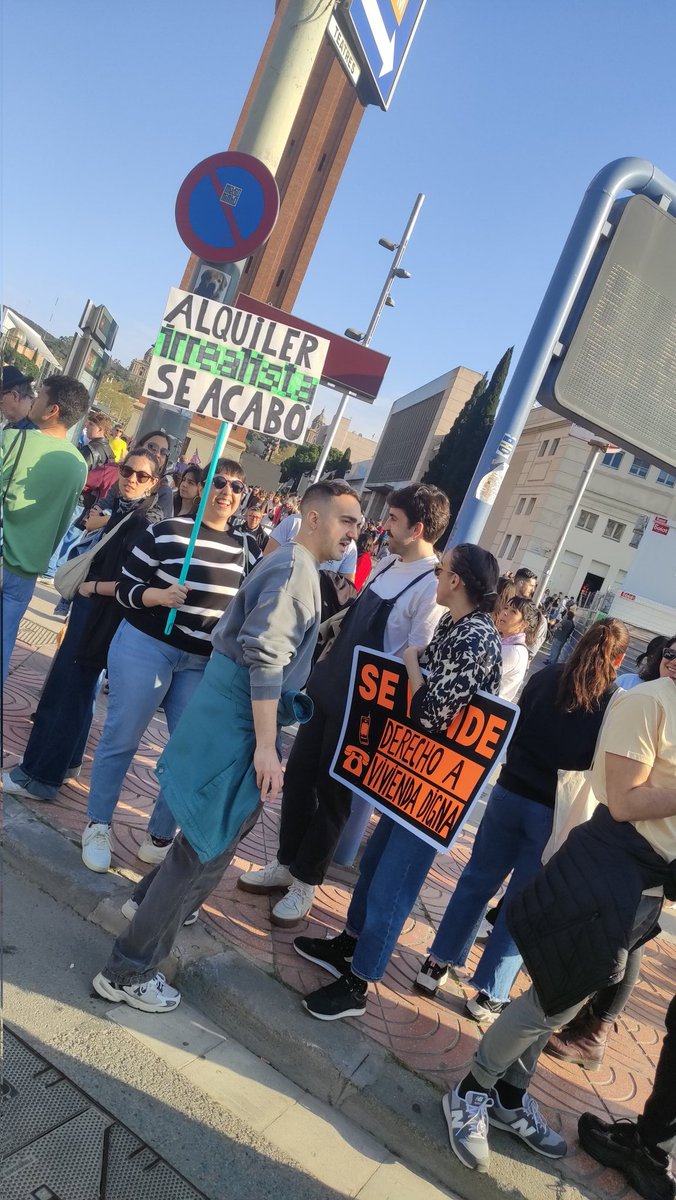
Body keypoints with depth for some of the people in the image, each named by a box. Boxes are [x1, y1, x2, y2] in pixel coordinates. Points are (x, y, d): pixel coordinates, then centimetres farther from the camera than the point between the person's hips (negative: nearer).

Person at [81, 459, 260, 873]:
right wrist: (158, 595, -21)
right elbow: (125, 589, -4)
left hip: (205, 663, 4)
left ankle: (161, 837, 22)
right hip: (146, 647, -3)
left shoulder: (246, 547, 6)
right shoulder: (165, 531, -5)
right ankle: (98, 826, 25)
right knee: (121, 739, 5)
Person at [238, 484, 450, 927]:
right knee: (298, 775, 15)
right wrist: (326, 659, 13)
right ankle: (286, 863, 34)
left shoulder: (433, 587, -19)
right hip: (327, 688, 8)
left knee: (332, 791, 8)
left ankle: (306, 881, 28)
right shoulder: (386, 565, 6)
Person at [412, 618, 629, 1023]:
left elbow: (514, 730, 6)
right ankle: (489, 995, 20)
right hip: (557, 813, -2)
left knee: (477, 880, 17)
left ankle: (438, 965, 23)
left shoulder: (545, 678, -2)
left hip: (510, 795, 2)